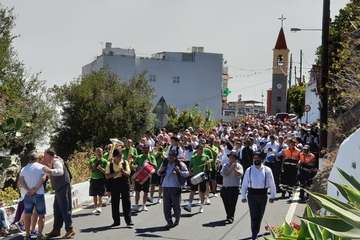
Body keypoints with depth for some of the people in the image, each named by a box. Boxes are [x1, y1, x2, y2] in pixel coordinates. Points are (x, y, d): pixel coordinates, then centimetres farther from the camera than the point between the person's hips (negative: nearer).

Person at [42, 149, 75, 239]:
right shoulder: (52, 163, 15)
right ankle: (56, 230, 21)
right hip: (59, 189, 10)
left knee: (65, 209, -8)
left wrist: (50, 170, -49)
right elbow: (52, 174, 27)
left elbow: (60, 171, -35)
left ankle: (70, 230, -3)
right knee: (57, 210, 14)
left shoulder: (56, 161, -16)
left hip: (63, 188, -10)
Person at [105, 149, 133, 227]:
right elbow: (107, 176, -1)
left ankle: (128, 221, 2)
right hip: (114, 184, 1)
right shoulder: (110, 164, 2)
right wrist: (115, 173, -16)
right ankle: (116, 221, 17)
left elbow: (128, 174, -4)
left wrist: (123, 171, -24)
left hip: (124, 183, -1)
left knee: (126, 203, -2)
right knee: (114, 203, 6)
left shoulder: (125, 162, 1)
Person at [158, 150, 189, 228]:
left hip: (175, 187, -4)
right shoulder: (165, 163, 11)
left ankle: (177, 220, 24)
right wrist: (161, 171, -1)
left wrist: (179, 172, -22)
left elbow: (187, 173, -6)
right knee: (166, 206, 4)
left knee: (176, 204, 3)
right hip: (165, 187, 4)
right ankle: (169, 222, 13)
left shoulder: (180, 164, -2)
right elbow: (159, 174, 22)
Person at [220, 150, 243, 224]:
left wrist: (234, 169, -20)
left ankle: (231, 217, 3)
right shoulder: (225, 165, 10)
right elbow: (223, 173, -7)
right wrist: (231, 168, -12)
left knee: (232, 203, -6)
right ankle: (228, 216, 25)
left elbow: (240, 174, -15)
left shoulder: (238, 166, 2)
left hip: (234, 188, -4)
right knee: (226, 203, 8)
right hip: (225, 187, 4)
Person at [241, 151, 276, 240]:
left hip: (263, 194, 1)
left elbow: (272, 184, 2)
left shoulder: (267, 170, -3)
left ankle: (256, 232, 32)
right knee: (254, 215, -5)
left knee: (260, 215, 14)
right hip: (252, 194, -1)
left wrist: (272, 196, 3)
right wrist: (243, 196, 5)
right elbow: (244, 184, 5)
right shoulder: (249, 170, -1)